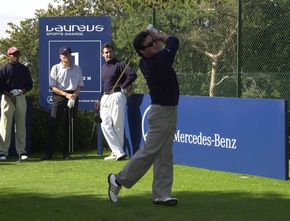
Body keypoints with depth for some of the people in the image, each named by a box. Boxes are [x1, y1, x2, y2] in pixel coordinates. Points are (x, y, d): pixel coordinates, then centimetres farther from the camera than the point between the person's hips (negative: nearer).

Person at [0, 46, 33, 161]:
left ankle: (21, 151, 9)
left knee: (21, 126, 6)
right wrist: (10, 95, -14)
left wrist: (21, 91, -7)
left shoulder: (24, 69, 10)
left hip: (21, 98, 4)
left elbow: (30, 85, 11)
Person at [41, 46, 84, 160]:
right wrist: (66, 94, -14)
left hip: (73, 96, 2)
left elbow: (80, 85, 10)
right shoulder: (55, 68, 3)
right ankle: (48, 152, -9)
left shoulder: (77, 69, 10)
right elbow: (52, 86, -3)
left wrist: (74, 95, -10)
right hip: (59, 96, -2)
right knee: (53, 125, -8)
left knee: (70, 126, 2)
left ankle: (66, 153, 7)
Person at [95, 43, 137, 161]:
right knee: (105, 125, -4)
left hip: (117, 97, -8)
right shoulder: (103, 67, 19)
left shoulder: (119, 64, -5)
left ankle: (117, 152, 2)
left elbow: (133, 74, -18)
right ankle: (119, 152, -5)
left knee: (117, 126, -5)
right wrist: (99, 100, 18)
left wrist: (124, 87, -14)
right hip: (105, 98, 8)